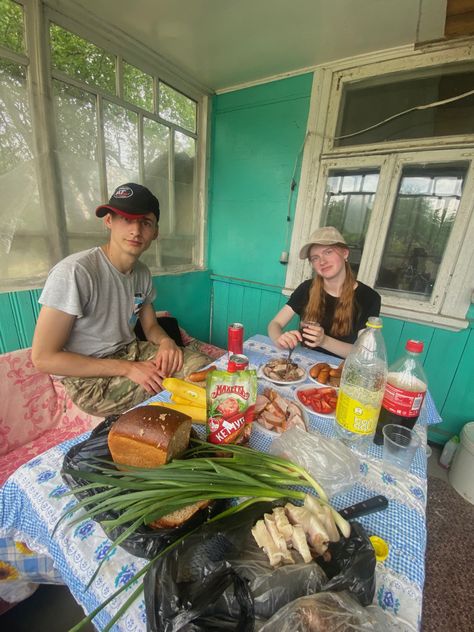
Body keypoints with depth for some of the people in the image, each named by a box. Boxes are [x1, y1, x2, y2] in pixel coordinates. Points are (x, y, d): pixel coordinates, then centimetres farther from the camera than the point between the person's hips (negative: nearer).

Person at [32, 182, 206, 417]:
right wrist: (128, 368, -23)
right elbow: (43, 357, -19)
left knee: (200, 365, -8)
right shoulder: (74, 271, -22)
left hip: (131, 352, 7)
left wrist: (166, 341, -15)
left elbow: (150, 326, 10)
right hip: (89, 378, -6)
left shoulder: (142, 273, 0)